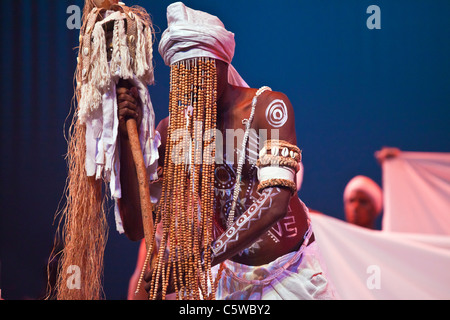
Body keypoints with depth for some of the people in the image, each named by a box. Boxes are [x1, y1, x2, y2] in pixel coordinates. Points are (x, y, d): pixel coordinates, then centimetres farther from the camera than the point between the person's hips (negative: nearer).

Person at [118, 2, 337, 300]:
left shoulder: (266, 106, -12)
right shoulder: (172, 130, -2)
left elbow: (275, 201, -25)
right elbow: (136, 225, -5)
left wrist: (197, 259, -32)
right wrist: (127, 136, -12)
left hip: (288, 274, -3)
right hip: (227, 273, 4)